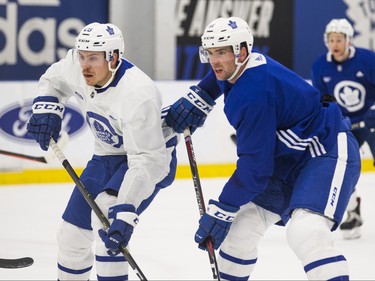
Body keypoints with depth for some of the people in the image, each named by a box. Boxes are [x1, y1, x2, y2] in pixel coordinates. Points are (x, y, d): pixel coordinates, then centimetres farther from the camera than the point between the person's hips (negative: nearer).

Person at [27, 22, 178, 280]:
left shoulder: (137, 95, -36)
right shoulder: (75, 66, -15)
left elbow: (146, 161, -38)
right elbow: (52, 80, 11)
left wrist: (126, 213, -45)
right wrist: (47, 108, -8)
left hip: (154, 155, -7)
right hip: (108, 155, 7)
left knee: (105, 216, -30)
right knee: (73, 230, 8)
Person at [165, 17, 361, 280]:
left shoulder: (254, 94, -30)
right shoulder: (241, 64, -3)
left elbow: (255, 166, -27)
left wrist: (221, 211, -20)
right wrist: (200, 98, 14)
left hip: (329, 152, -11)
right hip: (287, 158, 11)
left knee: (306, 233, -33)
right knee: (239, 227, 9)